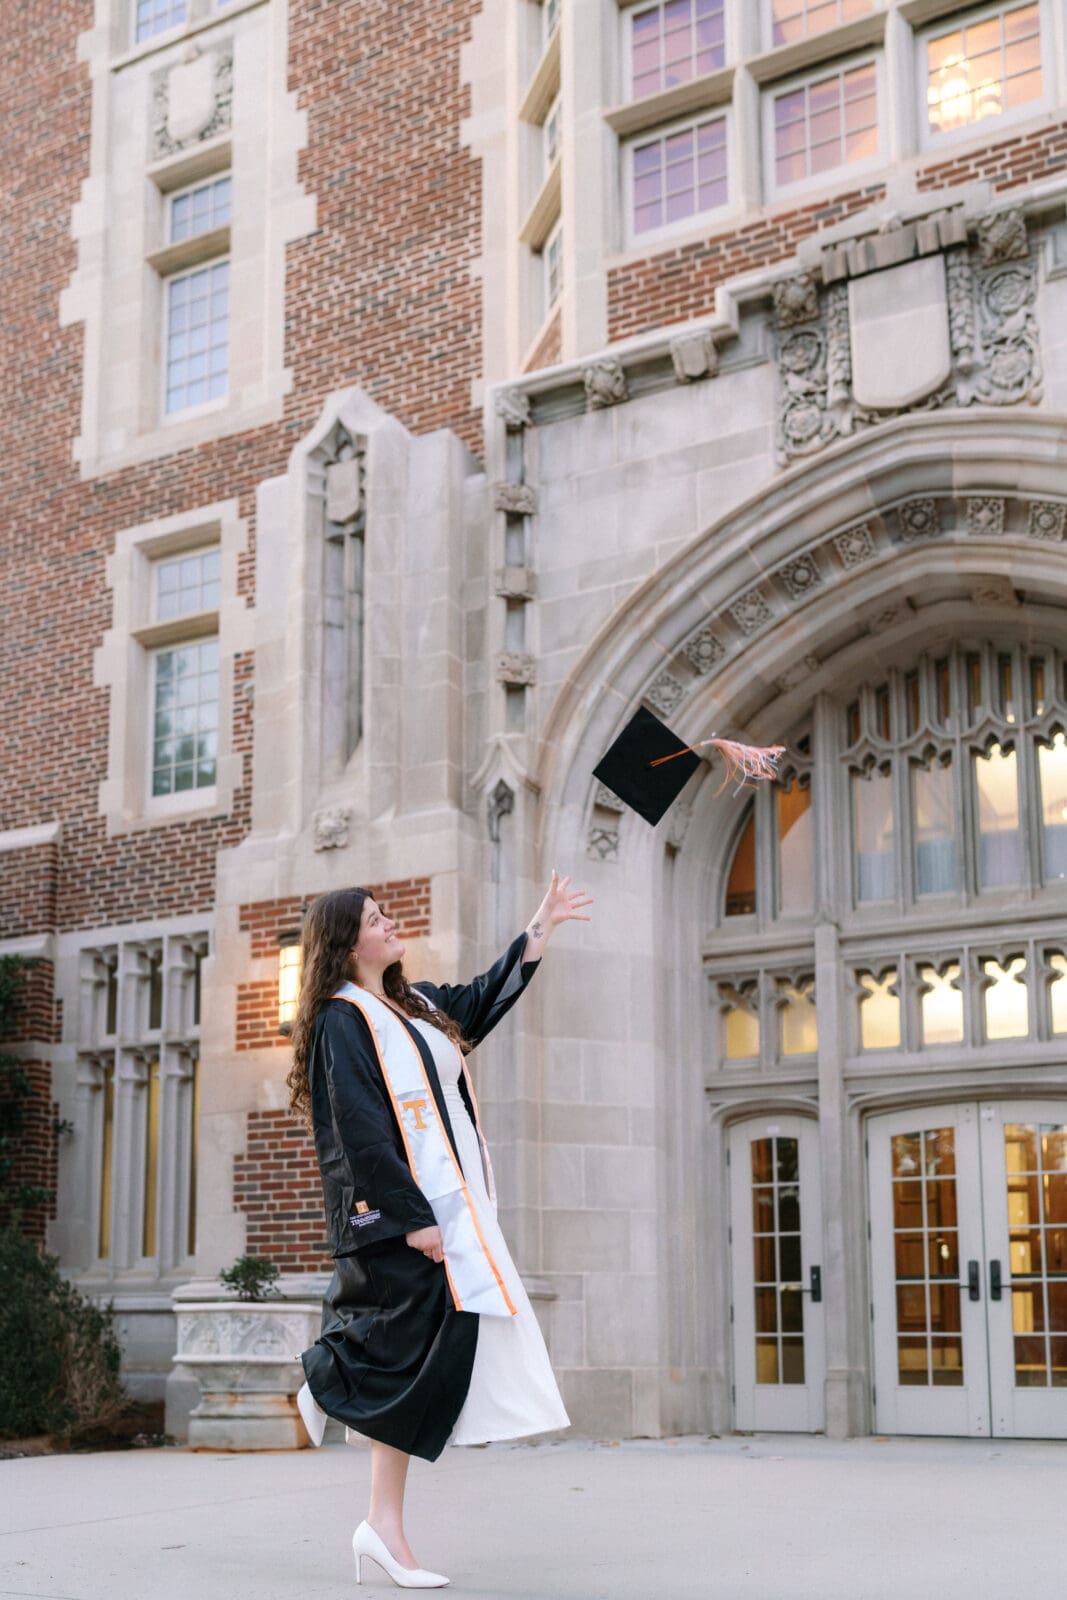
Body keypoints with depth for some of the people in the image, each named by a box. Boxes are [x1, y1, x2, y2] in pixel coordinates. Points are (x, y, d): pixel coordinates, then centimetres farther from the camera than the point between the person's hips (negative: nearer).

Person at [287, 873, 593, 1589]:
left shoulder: (414, 1002, 17)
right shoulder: (341, 1021, -9)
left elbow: (484, 999, 33)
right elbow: (362, 1134, -16)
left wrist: (542, 925, 29)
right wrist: (412, 1219, -21)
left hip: (449, 1204, 9)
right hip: (399, 1214, -9)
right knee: (416, 1361, -10)